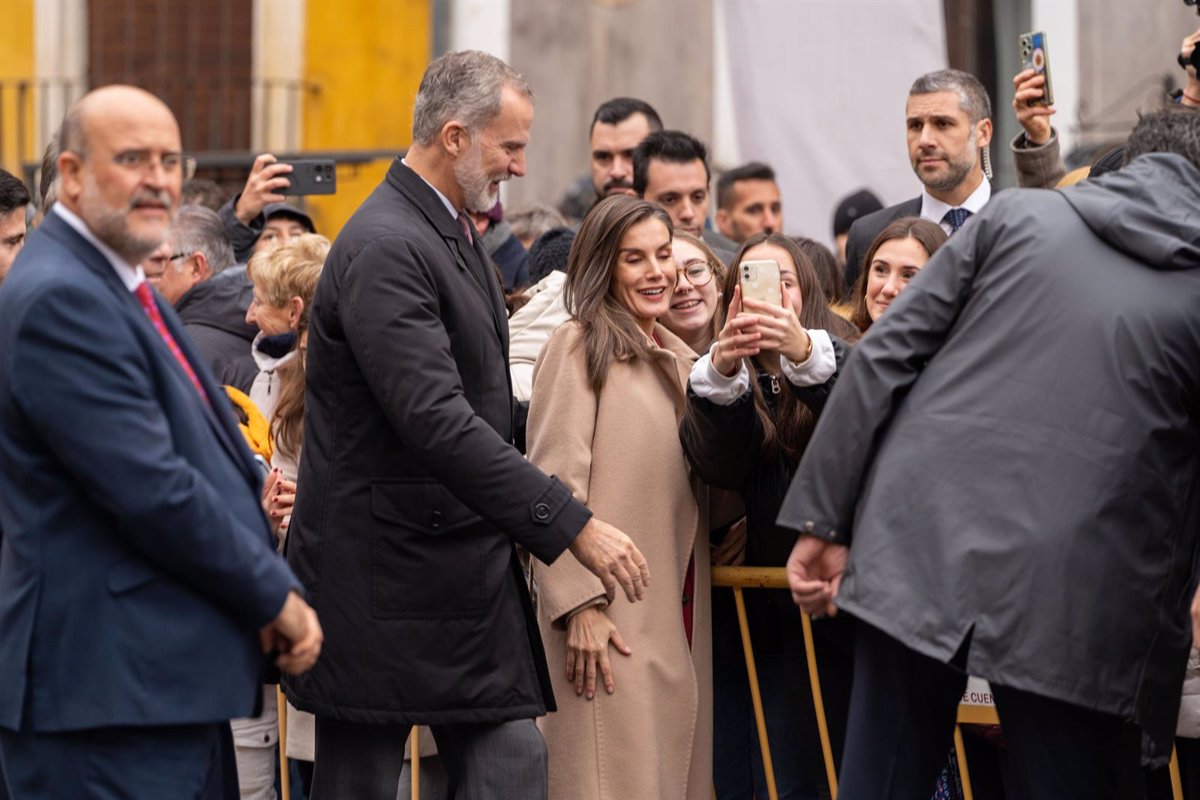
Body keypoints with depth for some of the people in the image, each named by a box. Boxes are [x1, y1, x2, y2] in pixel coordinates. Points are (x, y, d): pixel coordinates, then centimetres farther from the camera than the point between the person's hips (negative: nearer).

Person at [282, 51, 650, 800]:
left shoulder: (455, 234, 14)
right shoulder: (385, 248, -19)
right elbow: (437, 421, -27)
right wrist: (572, 524, -27)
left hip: (468, 567, 9)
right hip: (383, 576, -9)